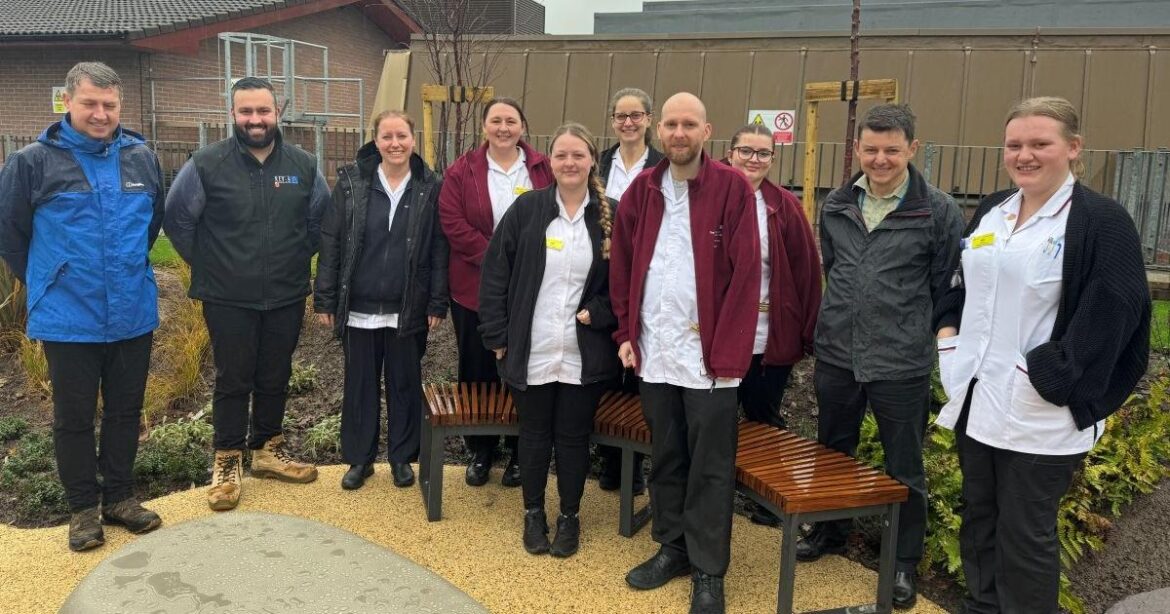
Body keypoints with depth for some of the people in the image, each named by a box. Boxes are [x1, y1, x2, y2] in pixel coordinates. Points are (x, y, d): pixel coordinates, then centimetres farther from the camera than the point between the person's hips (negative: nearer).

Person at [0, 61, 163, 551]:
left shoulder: (142, 157, 3)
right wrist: (44, 281, 10)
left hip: (134, 316, 3)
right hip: (68, 320, -3)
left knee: (126, 411, 13)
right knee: (74, 417, 9)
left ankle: (119, 496, 29)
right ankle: (83, 507, 24)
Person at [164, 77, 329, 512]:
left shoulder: (303, 165, 1)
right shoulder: (206, 164, -8)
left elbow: (321, 219, 15)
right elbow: (176, 218, 2)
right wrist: (207, 264, 4)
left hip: (286, 297, 3)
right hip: (228, 300, -3)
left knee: (275, 377, 13)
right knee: (233, 381, 5)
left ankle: (268, 450, 30)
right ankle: (227, 461, 19)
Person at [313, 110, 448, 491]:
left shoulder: (429, 187, -1)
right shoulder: (351, 181, -1)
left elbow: (439, 249, 0)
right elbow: (331, 242, 0)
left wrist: (438, 303, -4)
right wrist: (325, 299, -4)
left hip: (407, 309, 0)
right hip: (358, 308, 1)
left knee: (404, 384, 11)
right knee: (360, 384, 11)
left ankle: (402, 457, 27)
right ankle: (360, 458, 26)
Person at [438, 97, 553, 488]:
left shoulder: (543, 170, 4)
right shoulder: (462, 171, 3)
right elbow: (453, 223, -6)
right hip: (476, 290, 0)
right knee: (478, 372, 9)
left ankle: (520, 453, 22)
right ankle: (480, 451, 24)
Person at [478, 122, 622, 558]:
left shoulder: (612, 216, -1)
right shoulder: (526, 209, -2)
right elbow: (495, 273, -1)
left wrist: (599, 314, -11)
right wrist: (497, 335, -4)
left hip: (584, 355, 0)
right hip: (531, 351, 0)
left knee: (573, 437, 11)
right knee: (534, 435, 13)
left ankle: (569, 517, 29)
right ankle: (533, 514, 32)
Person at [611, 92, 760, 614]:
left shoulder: (733, 187, -7)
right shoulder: (641, 189, 7)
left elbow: (745, 274, -11)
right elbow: (622, 266, 10)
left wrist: (728, 352, -15)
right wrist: (626, 332, 4)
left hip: (709, 353, -4)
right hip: (653, 350, 4)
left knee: (710, 467, 6)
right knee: (664, 457, 16)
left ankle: (708, 570, 19)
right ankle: (672, 546, 33)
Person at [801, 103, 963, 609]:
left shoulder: (938, 212, -9)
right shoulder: (836, 205, 3)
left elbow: (946, 289, -1)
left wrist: (913, 334, 2)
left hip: (902, 364, -4)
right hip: (836, 354, 4)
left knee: (904, 468, 10)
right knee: (832, 452, 20)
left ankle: (905, 562, 28)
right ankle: (829, 531, 41)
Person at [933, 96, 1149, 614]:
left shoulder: (1101, 222, -10)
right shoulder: (991, 211, 11)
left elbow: (1112, 313, -16)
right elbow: (960, 281, 21)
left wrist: (1045, 375, -18)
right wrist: (948, 333, 6)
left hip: (1039, 411, -7)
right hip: (975, 397, 7)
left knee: (1025, 536, 5)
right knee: (979, 519, 19)